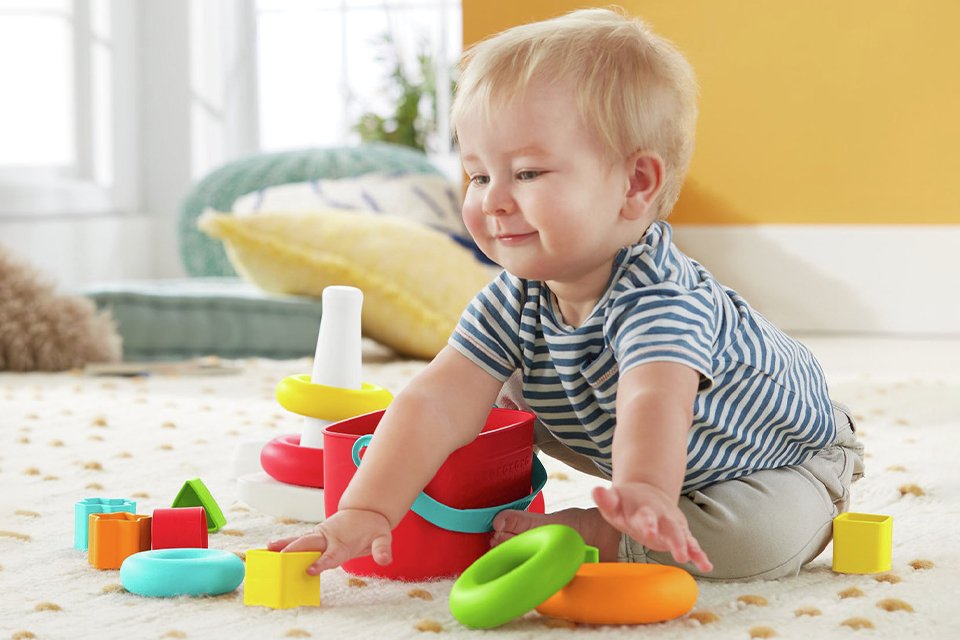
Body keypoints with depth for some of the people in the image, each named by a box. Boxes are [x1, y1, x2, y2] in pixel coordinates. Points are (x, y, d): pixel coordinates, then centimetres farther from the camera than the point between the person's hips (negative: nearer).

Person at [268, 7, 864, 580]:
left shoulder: (660, 300, -42)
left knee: (765, 536, -36)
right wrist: (367, 509, -41)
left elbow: (654, 404, -61)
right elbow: (437, 404, -28)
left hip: (781, 448, -6)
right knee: (509, 397, 1)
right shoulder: (514, 302, -20)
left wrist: (646, 492, -81)